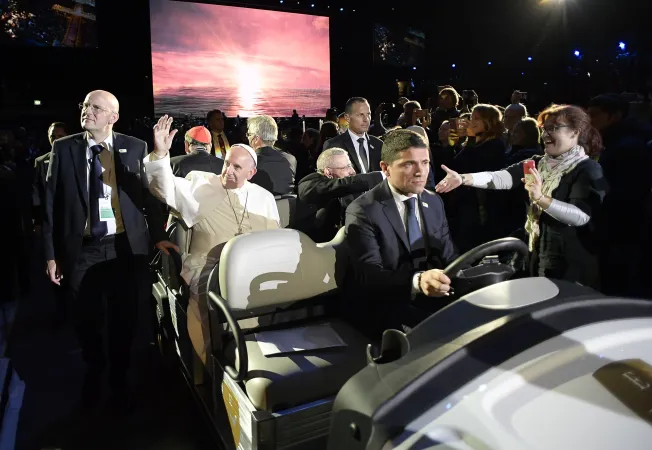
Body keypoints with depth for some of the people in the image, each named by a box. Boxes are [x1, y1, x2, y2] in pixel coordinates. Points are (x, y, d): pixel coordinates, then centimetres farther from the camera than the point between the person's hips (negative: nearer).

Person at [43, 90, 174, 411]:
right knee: (85, 321, 15)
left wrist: (158, 235, -3)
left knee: (124, 320, 11)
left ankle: (119, 380, 37)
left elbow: (148, 194, 3)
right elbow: (51, 202, 2)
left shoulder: (135, 148, -2)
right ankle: (94, 373, 45)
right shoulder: (63, 148, 1)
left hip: (125, 247, -1)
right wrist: (51, 252, 1)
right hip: (80, 249, 1)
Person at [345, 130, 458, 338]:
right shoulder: (363, 211, -13)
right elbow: (369, 276, -22)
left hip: (433, 296, 6)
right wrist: (417, 281, -41)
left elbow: (448, 256, 9)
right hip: (382, 305, -6)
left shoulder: (434, 202, 9)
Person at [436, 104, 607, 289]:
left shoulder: (588, 170, -11)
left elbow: (582, 216, -25)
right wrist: (463, 178, -24)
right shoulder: (538, 163, 6)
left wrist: (541, 198, -35)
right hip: (539, 260, 6)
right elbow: (502, 177, -9)